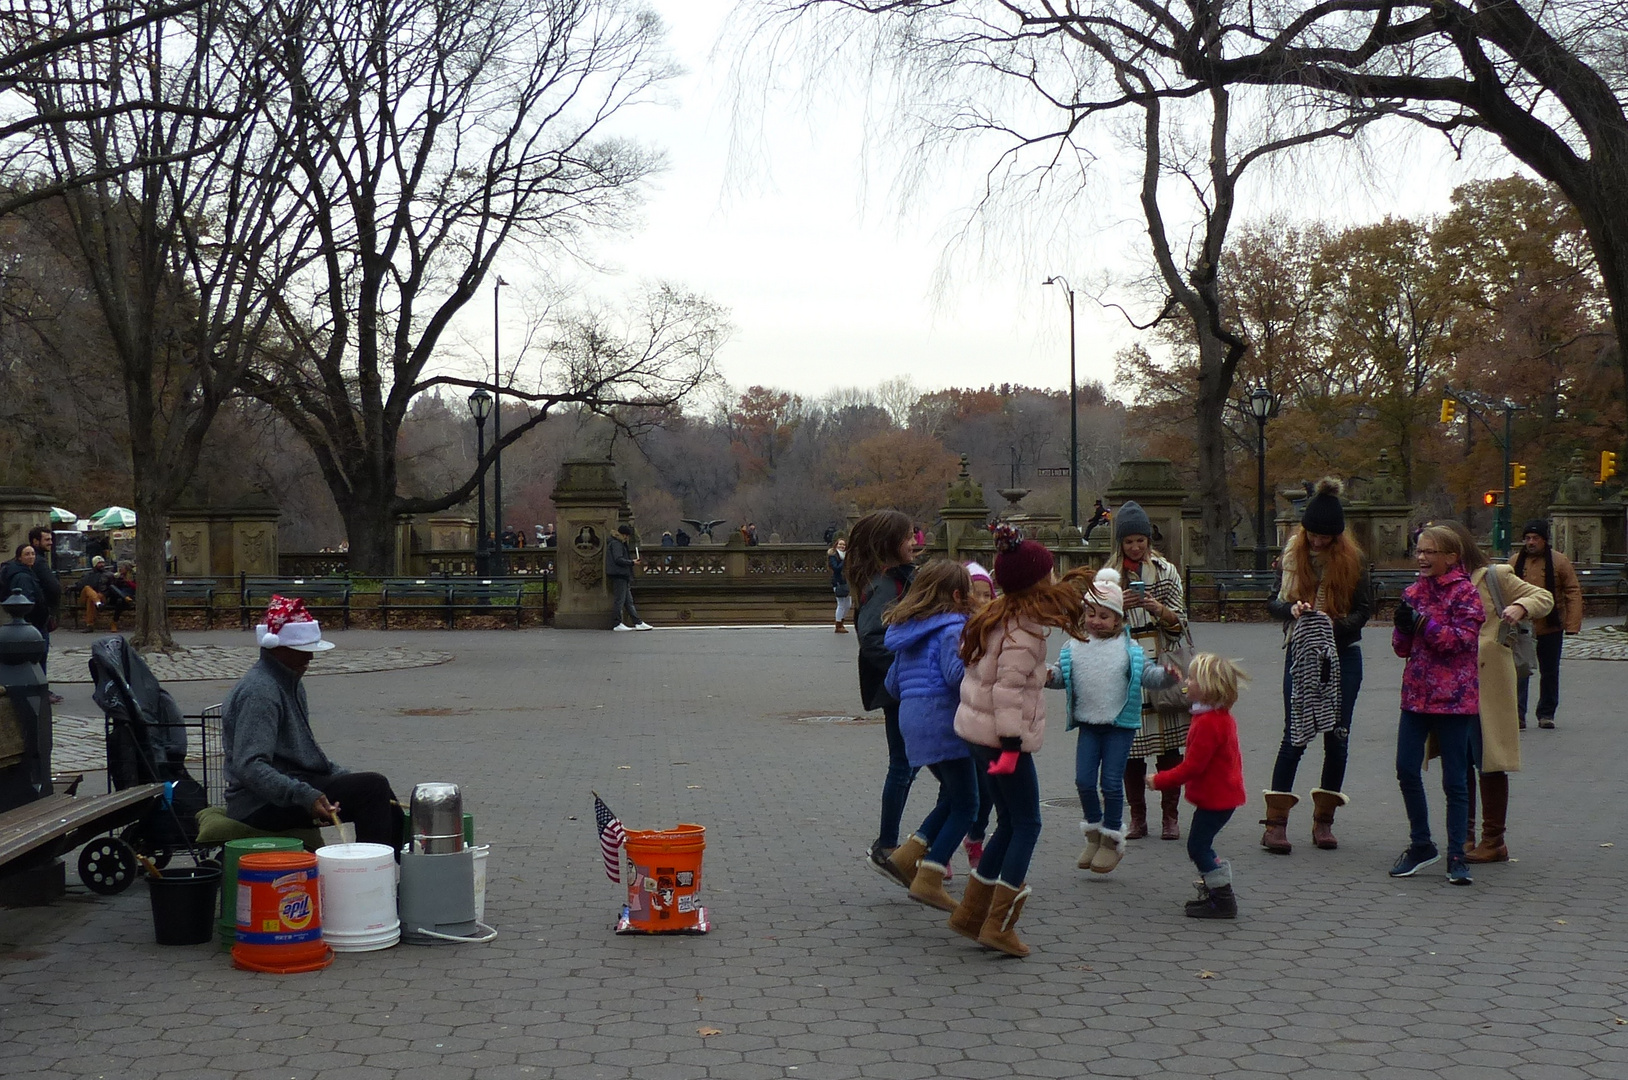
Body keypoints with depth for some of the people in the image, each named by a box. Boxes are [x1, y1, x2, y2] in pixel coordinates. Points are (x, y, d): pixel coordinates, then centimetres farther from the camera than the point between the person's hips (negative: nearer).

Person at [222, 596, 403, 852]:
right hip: (261, 807, -11)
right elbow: (249, 766, -29)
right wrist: (306, 797, -37)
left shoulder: (290, 684, 15)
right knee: (372, 787, -21)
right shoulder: (259, 692, -18)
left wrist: (344, 777, 12)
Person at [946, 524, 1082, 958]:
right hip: (1003, 735, -9)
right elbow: (1008, 691, -22)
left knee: (1010, 823, 17)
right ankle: (999, 926, -1)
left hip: (981, 731, 9)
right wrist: (1011, 743, -21)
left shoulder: (997, 616, 10)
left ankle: (970, 914, 20)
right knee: (1027, 825, 0)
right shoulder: (1023, 632, -18)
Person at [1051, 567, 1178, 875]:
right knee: (1084, 780, 0)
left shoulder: (1129, 649, -1)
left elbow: (1147, 675, -2)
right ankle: (1093, 833, 21)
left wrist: (1166, 676, -22)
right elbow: (1063, 674, 3)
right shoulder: (1074, 648, 2)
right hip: (1088, 724, 2)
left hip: (1120, 725, -2)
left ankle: (1112, 839, 14)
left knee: (1111, 782, -2)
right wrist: (1050, 677, -19)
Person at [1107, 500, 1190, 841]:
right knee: (1131, 748, 0)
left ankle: (1170, 816, 9)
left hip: (1162, 666, 0)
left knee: (1168, 746, 0)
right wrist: (1121, 607, -12)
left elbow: (1179, 624, 5)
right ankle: (1137, 817, 10)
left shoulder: (1166, 571, 8)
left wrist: (1159, 609, -14)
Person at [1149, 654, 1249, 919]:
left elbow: (1193, 766, -24)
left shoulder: (1208, 723, -24)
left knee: (1198, 847, -3)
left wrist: (1160, 781, -15)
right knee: (1200, 846, 18)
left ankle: (1223, 900, 1)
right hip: (1224, 794, 10)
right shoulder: (1223, 717, 10)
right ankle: (1216, 891, 27)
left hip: (1215, 798, -10)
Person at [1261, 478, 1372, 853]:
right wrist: (1292, 609, -19)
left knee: (1337, 736, 4)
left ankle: (1324, 819, 15)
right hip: (1301, 654, 0)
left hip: (1343, 655, 1)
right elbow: (1273, 602, 3)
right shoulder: (1291, 556, 1)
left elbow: (1364, 609, -3)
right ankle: (1275, 822, -2)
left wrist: (1335, 625, -21)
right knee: (1295, 735, -4)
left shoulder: (1353, 560, -3)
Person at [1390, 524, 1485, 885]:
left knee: (1454, 779, 1)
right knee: (1406, 770, 3)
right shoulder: (1414, 592, 11)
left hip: (1454, 697, -5)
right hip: (1416, 693, 6)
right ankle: (1421, 845, 18)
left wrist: (1423, 623, -21)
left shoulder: (1464, 592, -6)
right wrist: (1402, 626, -10)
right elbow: (1402, 648, 11)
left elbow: (1464, 638, -16)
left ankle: (1456, 856, 9)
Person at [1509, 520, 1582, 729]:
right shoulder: (1515, 562, 3)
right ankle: (1517, 714, -8)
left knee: (1550, 673, 11)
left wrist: (1572, 624, -10)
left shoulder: (1560, 562, -3)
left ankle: (1546, 714, 23)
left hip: (1551, 628, 0)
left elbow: (1573, 593, -3)